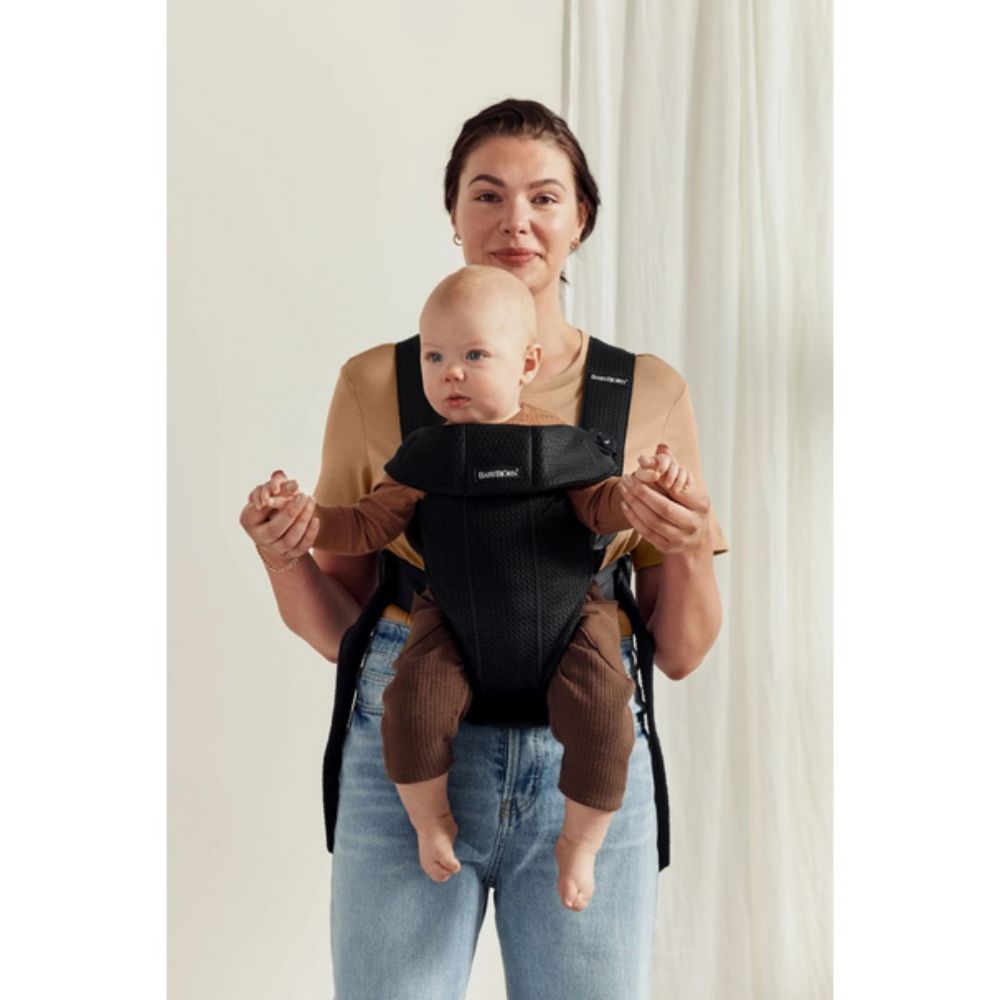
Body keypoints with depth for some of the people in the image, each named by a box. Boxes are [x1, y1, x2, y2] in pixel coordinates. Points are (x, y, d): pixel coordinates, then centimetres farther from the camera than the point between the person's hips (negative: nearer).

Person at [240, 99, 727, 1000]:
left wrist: (686, 552, -12)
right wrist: (280, 556, -12)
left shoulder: (650, 392, 3)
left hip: (589, 762, 1)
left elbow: (682, 654, 6)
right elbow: (336, 629, 7)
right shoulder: (376, 384, 2)